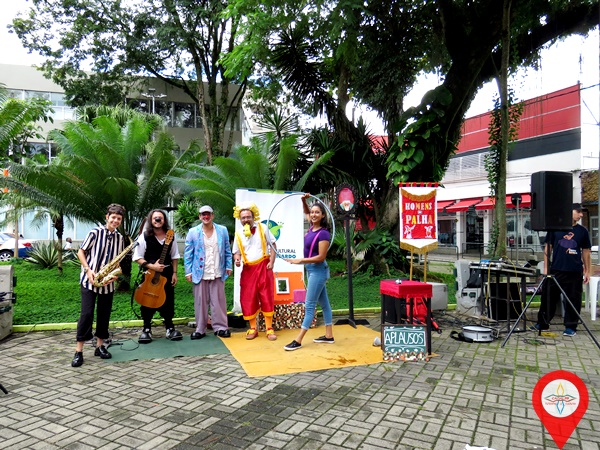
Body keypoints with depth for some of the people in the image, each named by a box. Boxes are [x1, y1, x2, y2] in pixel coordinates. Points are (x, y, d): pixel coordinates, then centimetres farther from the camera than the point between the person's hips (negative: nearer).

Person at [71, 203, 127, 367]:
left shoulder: (120, 238, 6)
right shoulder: (95, 233, -7)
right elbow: (81, 252, -3)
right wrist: (88, 270, -14)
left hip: (107, 282, 5)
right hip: (89, 280, -4)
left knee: (104, 314, 10)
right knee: (86, 313, -8)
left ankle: (100, 346, 23)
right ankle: (79, 351, 0)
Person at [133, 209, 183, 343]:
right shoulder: (145, 237, -7)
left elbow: (174, 257, 10)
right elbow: (137, 258, -7)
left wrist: (174, 273, 3)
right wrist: (152, 266, -18)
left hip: (167, 273, 2)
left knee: (168, 301, 6)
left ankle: (170, 328, 18)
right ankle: (146, 329, 16)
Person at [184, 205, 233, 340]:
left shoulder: (222, 230, 5)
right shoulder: (193, 232, 1)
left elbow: (227, 250, 10)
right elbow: (188, 253, 1)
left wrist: (228, 266, 4)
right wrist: (188, 272, -3)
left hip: (217, 273, 1)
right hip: (199, 273, -1)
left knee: (218, 301, 5)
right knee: (200, 302, 5)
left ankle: (220, 327, 14)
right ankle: (200, 329, 14)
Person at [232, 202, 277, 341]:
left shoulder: (263, 229, 1)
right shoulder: (238, 235, 7)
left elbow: (273, 245, 3)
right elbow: (237, 252, 9)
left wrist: (271, 262, -8)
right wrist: (237, 260, -14)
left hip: (263, 267, -2)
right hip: (248, 270, 2)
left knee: (267, 298, -1)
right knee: (248, 300, 2)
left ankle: (269, 329, 8)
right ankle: (253, 328, 16)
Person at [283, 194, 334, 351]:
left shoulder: (323, 233, -19)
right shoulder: (312, 227, 4)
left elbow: (321, 257, -21)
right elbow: (306, 212, 24)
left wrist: (299, 260, -20)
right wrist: (304, 201, 4)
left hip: (318, 271, -9)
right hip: (311, 270, 9)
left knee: (309, 305, -5)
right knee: (323, 303, 14)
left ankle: (298, 341, 0)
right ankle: (329, 336, 23)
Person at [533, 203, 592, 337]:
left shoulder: (583, 231, 7)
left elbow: (586, 252, 12)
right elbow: (548, 248, 6)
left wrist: (587, 271, 8)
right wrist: (546, 267, 2)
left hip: (575, 272, 1)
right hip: (556, 270, -1)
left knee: (573, 300, 5)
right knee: (549, 297, 6)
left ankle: (571, 327, 18)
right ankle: (542, 323, 18)